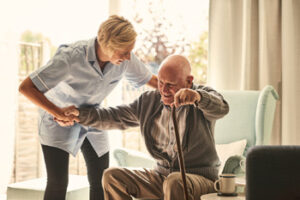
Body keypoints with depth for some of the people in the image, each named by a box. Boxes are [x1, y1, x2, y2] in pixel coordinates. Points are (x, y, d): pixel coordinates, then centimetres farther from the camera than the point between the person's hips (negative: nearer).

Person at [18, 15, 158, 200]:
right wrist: (58, 112, -29)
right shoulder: (71, 57, -33)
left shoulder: (125, 59, -18)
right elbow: (26, 87, -29)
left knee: (101, 183, 4)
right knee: (58, 183, -12)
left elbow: (150, 79, 2)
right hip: (60, 122, -5)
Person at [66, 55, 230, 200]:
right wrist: (81, 114, 2)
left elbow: (221, 108, -32)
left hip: (200, 178, -5)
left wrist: (197, 96, -54)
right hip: (161, 176, 6)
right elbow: (115, 117, 14)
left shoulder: (203, 96, -8)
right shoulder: (149, 101, 9)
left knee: (174, 182, -39)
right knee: (112, 176, -8)